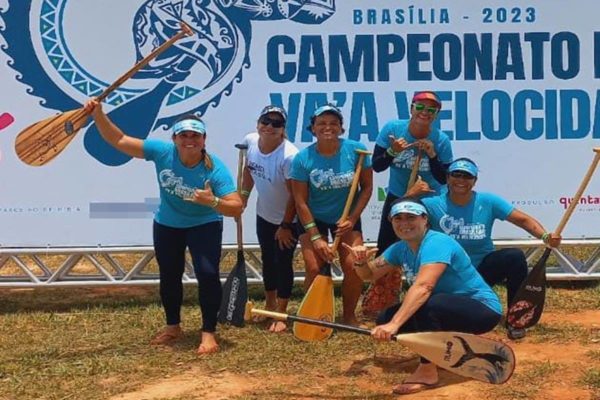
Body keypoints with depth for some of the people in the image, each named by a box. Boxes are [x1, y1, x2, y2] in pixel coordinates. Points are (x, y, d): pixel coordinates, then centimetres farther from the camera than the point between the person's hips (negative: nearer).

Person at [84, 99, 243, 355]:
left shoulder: (215, 169, -29)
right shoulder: (162, 151, -23)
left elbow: (237, 208, -33)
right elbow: (119, 141, -20)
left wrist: (213, 202, -51)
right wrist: (98, 115, -32)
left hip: (205, 225, -3)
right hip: (167, 225, 3)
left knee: (207, 274, -17)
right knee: (169, 276, 15)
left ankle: (208, 333, -3)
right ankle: (173, 327, 36)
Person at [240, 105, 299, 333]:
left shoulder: (289, 156, -32)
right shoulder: (250, 141, -13)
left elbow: (295, 195, -24)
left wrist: (285, 226, -18)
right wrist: (243, 194, 3)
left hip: (288, 219, -6)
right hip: (264, 214, 6)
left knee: (283, 263, 1)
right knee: (267, 259, 20)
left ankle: (281, 314, 17)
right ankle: (269, 305, 40)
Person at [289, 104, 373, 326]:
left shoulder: (356, 151, -14)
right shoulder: (303, 159, -17)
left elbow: (367, 187, -5)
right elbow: (301, 201, -13)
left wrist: (352, 219, -13)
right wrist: (316, 237, -16)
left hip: (346, 217, 1)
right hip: (313, 219, -1)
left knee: (353, 266, -11)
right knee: (314, 268, -12)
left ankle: (349, 316, 11)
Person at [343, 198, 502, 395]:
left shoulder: (437, 243, -25)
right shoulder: (401, 248, 2)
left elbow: (423, 287, -41)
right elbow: (370, 274, 9)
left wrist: (394, 324, -50)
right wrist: (360, 261, -16)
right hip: (447, 311, 9)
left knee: (426, 304, -36)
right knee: (386, 318, -4)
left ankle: (428, 371, -20)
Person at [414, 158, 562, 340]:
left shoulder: (488, 202, -5)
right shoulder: (433, 205, -9)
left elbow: (523, 219, -9)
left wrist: (545, 236, -28)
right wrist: (411, 195, -34)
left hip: (483, 270, 1)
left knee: (515, 256, -26)